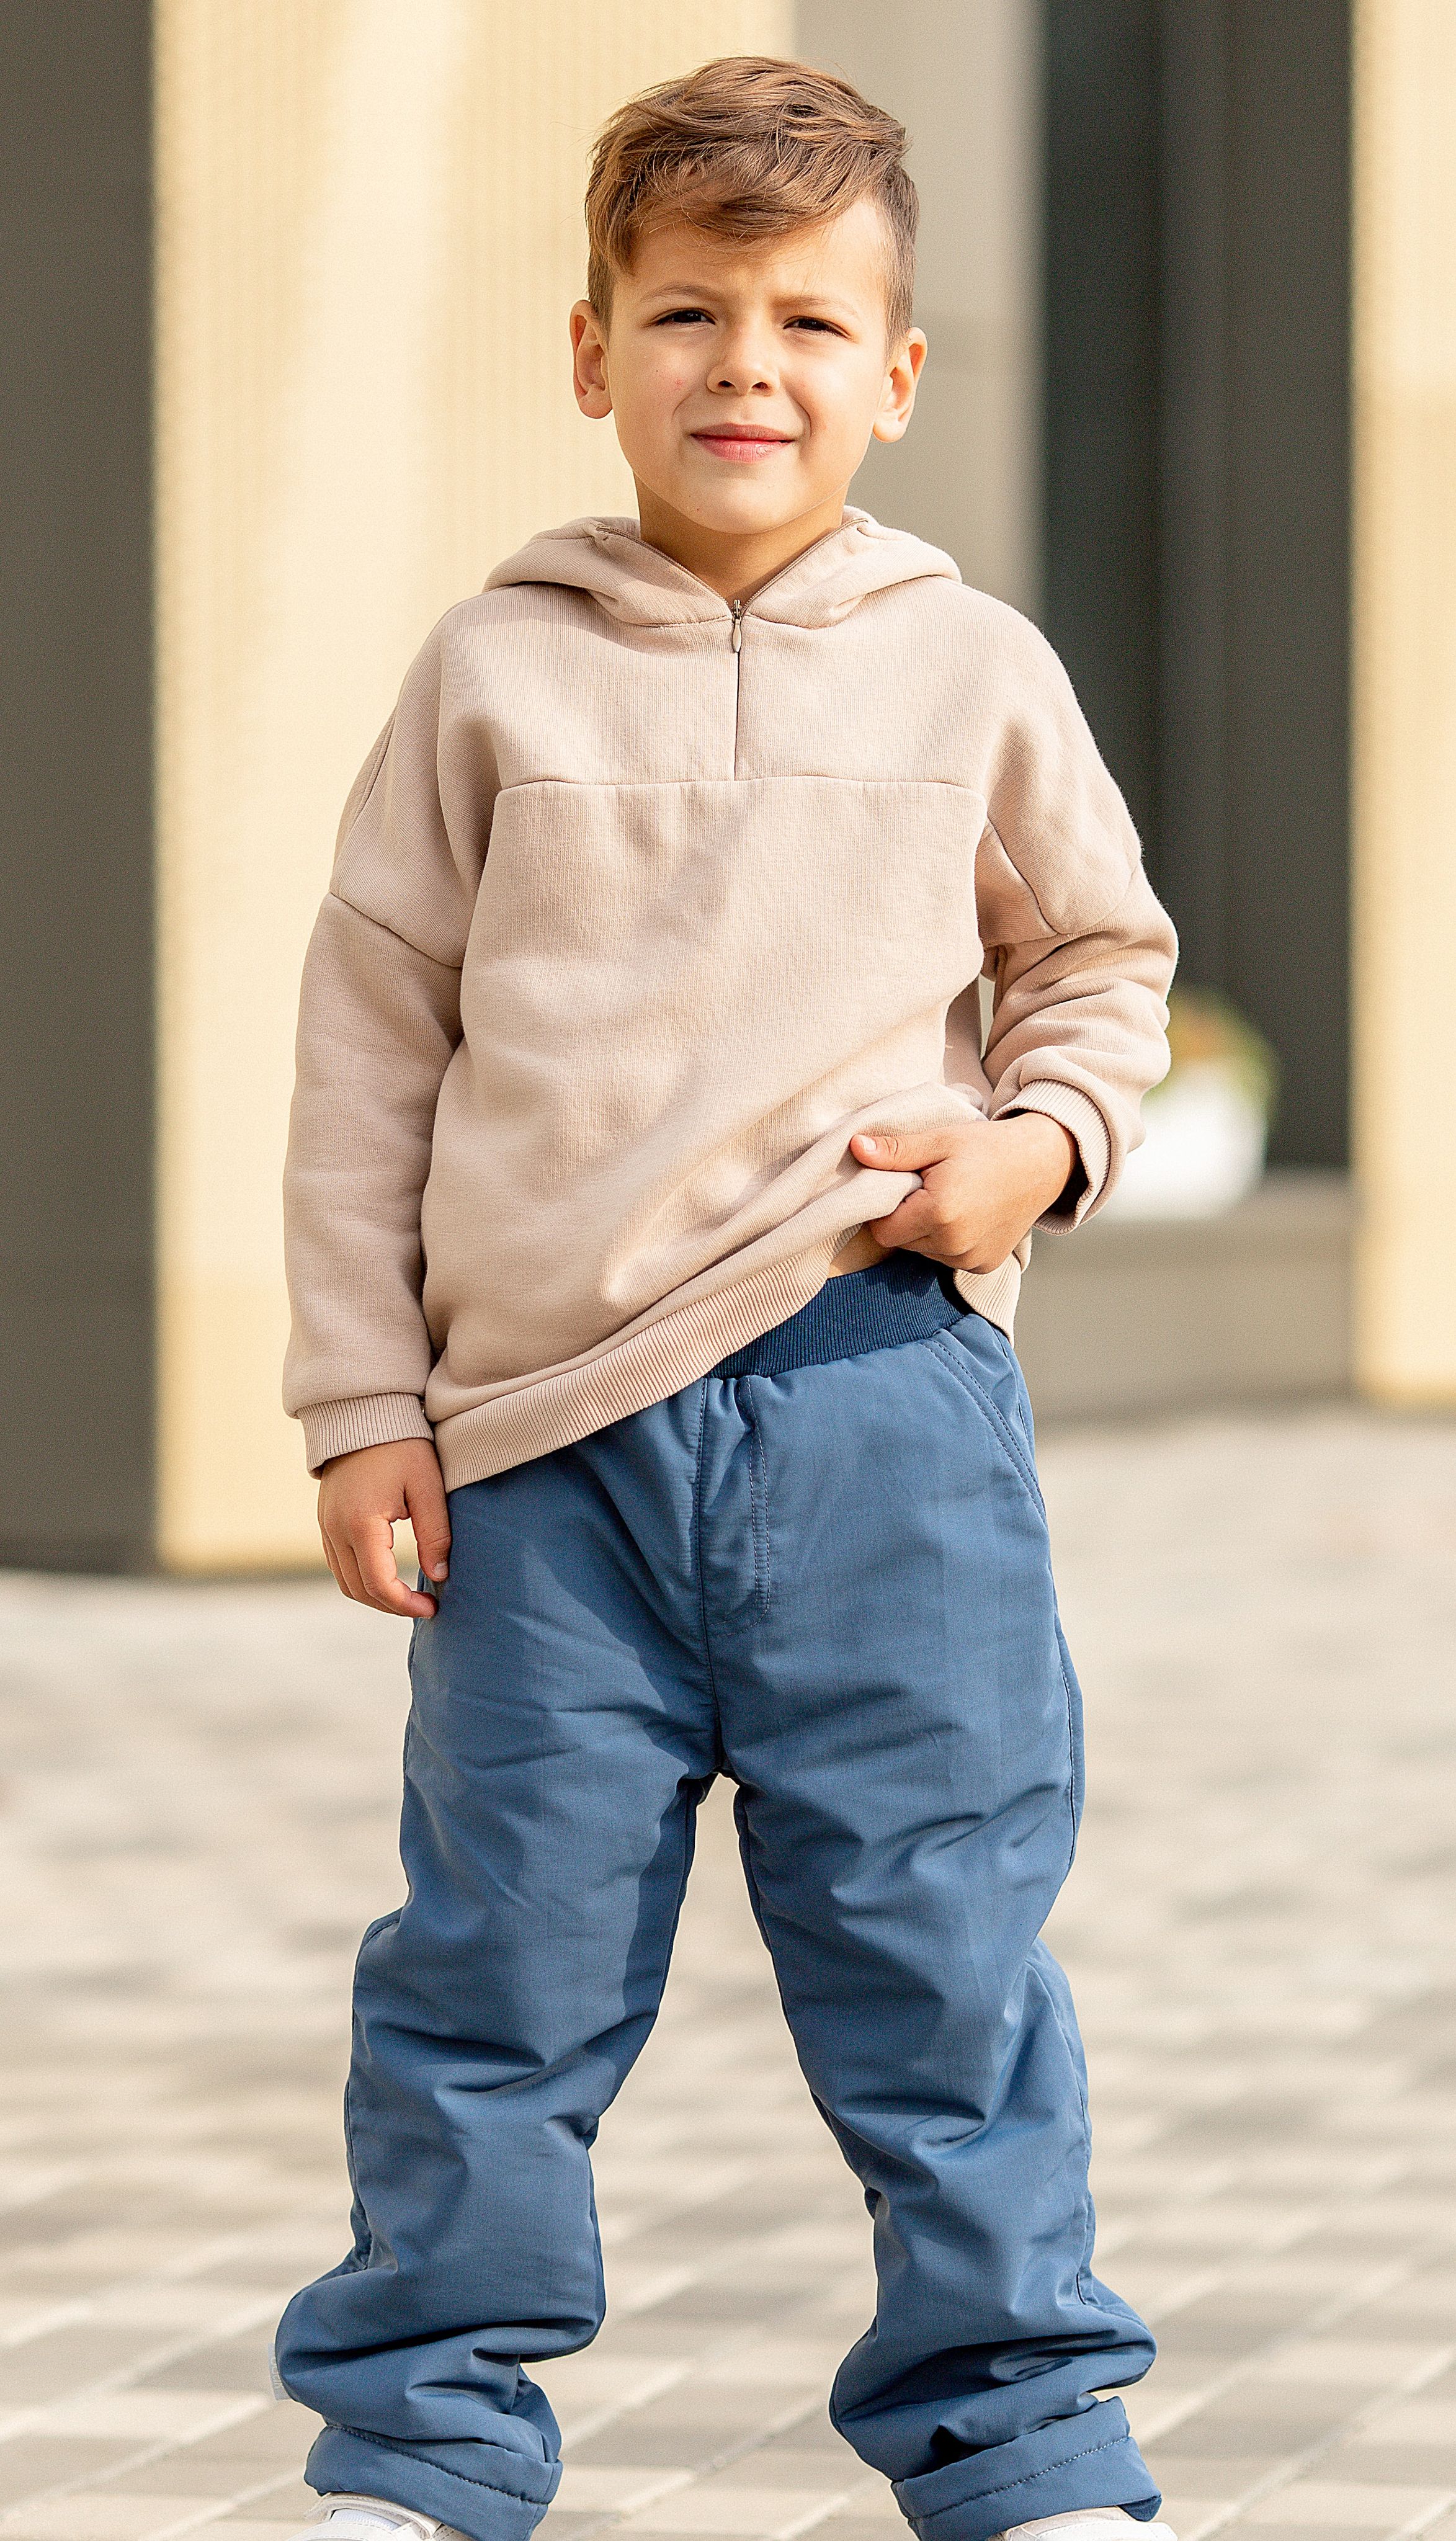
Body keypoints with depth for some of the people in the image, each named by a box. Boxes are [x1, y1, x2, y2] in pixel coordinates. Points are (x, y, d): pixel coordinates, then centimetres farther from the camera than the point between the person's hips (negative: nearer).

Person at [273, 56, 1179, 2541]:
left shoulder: (973, 669, 7)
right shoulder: (496, 673, 5)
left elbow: (1100, 952, 21)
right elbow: (370, 1035, 8)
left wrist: (1044, 1132, -1)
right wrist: (363, 1398, 3)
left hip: (880, 1386, 0)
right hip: (549, 1425, 0)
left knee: (939, 1947, 3)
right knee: (500, 1959, 5)